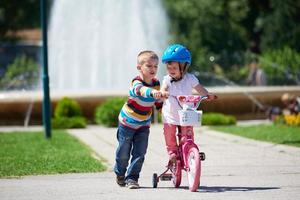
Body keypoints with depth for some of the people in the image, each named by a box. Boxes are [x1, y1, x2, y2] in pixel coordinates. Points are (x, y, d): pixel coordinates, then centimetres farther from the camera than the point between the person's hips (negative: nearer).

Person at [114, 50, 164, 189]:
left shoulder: (156, 83, -5)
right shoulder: (136, 83, -25)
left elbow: (158, 102, 13)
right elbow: (140, 90, -52)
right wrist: (152, 92, -71)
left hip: (143, 125, 4)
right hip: (127, 123, -4)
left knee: (139, 153, -5)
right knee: (124, 152, 6)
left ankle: (132, 178, 4)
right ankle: (120, 174, 31)